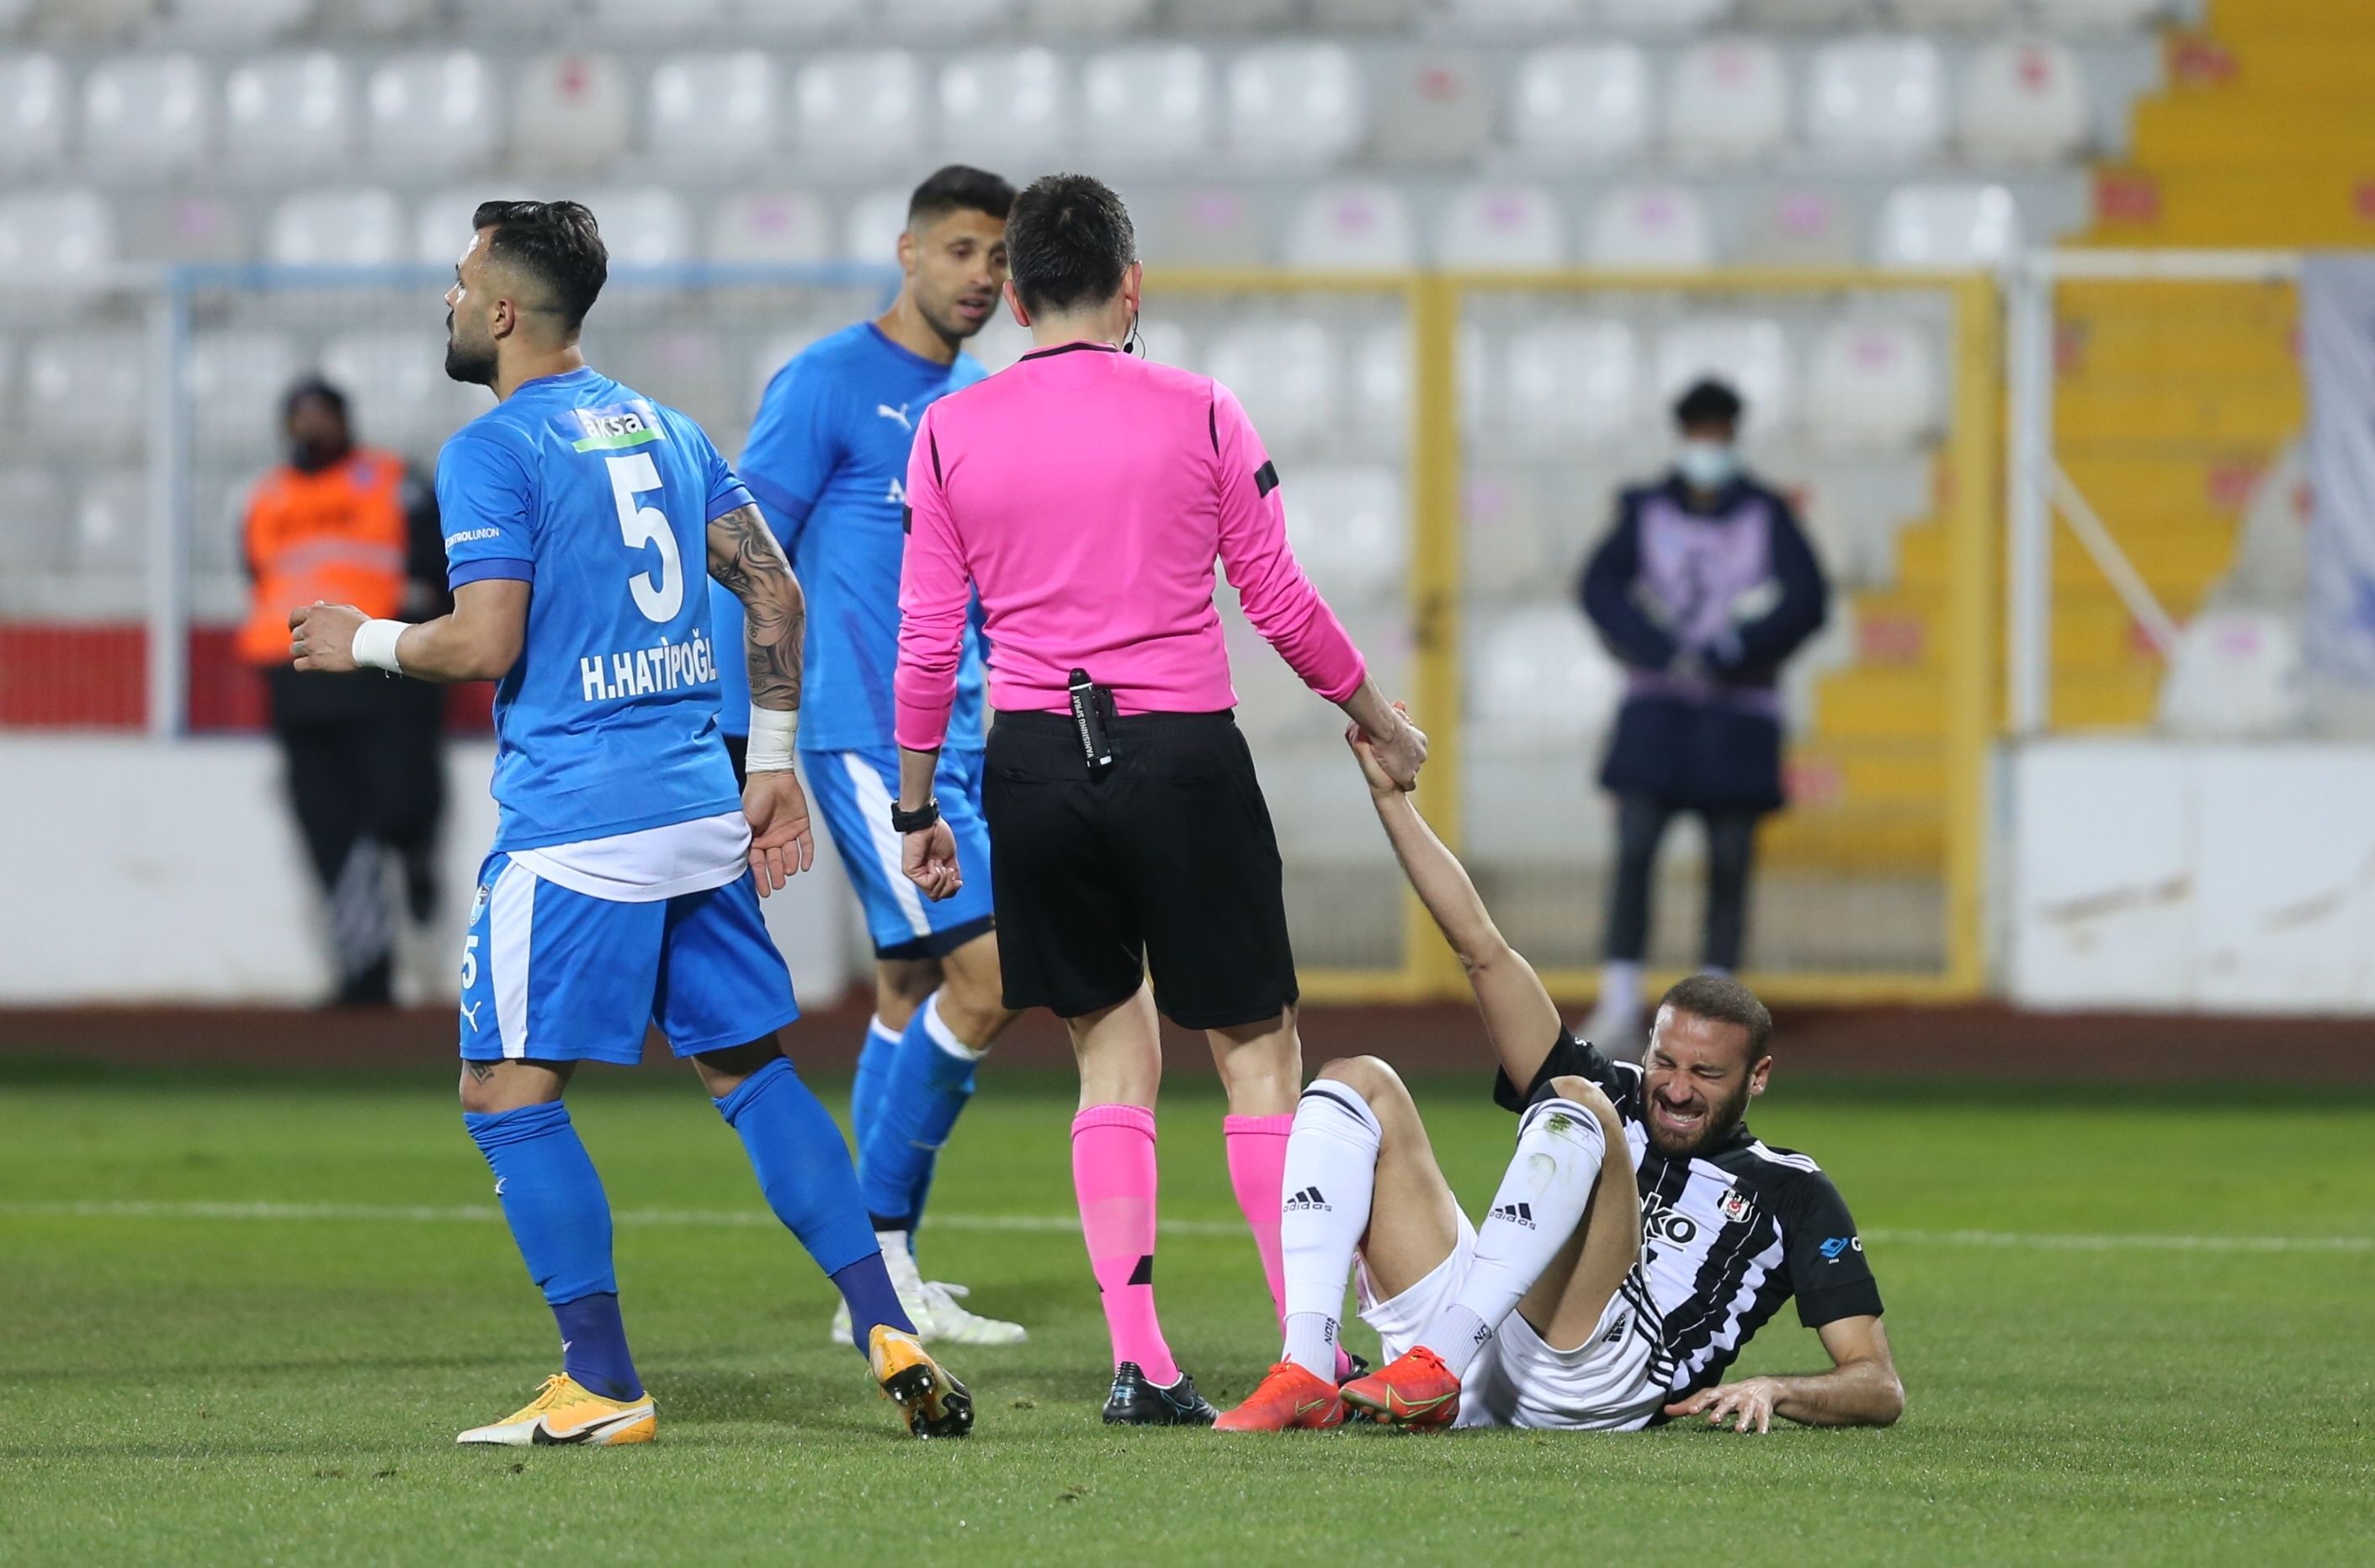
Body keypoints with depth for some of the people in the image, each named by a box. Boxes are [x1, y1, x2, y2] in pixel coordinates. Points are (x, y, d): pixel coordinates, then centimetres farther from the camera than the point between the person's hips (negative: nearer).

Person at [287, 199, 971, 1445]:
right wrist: (772, 765, 19)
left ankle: (601, 1385, -4)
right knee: (752, 1068, 12)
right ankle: (889, 1333, 4)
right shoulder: (667, 430, 15)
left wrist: (366, 642, 2)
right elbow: (775, 594, 14)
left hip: (573, 819, -7)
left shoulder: (492, 452, -7)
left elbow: (485, 643, -15)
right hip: (702, 807, 7)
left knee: (508, 1092, 0)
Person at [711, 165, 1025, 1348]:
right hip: (867, 739, -8)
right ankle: (880, 1247, -6)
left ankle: (877, 1285, 13)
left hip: (959, 741, 8)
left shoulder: (986, 402, 16)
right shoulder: (828, 384, -8)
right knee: (987, 974, -15)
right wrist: (736, 745, -12)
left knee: (912, 997, 9)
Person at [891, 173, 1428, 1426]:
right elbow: (1281, 604, 2)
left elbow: (927, 641, 3)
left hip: (1036, 761, 2)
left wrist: (915, 808, 13)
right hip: (1183, 754, -2)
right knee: (1257, 1050, 5)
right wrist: (1378, 720, 17)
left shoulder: (949, 433, 2)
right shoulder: (1199, 416, -3)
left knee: (1113, 1056, 12)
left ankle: (1138, 1364, 4)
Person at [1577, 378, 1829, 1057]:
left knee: (1730, 865, 0)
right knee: (1634, 849, -11)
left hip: (1738, 711, 0)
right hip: (1656, 708, 0)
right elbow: (1600, 586, -5)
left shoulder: (1767, 515, 3)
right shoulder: (1647, 511, 5)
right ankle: (1619, 1014, -11)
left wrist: (1728, 655, -17)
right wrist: (1664, 654, -19)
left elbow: (1807, 601, -6)